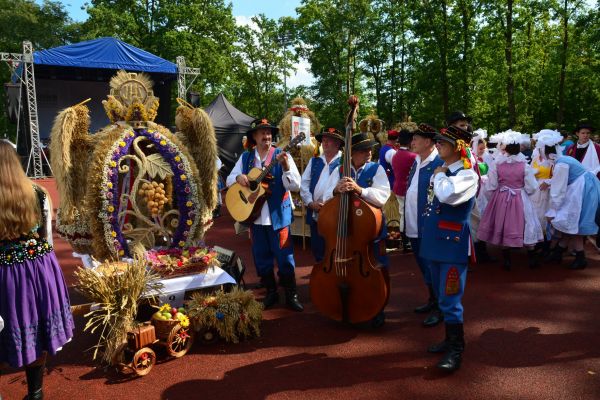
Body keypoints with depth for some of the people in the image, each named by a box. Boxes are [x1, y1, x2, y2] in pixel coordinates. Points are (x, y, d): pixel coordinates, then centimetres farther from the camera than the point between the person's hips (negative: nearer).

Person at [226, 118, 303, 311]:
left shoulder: (281, 156, -5)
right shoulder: (245, 157, 7)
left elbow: (296, 185, -13)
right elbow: (229, 180, 11)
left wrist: (286, 167, -29)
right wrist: (239, 177, -11)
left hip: (278, 215, -4)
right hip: (253, 214, 4)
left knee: (284, 256, 2)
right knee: (261, 257, 13)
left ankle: (291, 294, 17)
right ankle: (271, 292, 29)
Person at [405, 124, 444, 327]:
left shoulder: (440, 163, -16)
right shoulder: (416, 162, 11)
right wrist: (407, 220, 15)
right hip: (414, 226, 9)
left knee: (433, 268, 3)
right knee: (424, 266, 20)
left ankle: (440, 308, 18)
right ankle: (432, 300, 37)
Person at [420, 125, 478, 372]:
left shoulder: (467, 174, -13)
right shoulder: (443, 171, 12)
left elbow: (446, 195, -32)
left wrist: (439, 175, -15)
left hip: (453, 245, -8)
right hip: (436, 243, 9)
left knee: (450, 300, -4)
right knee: (443, 298, 18)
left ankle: (456, 350, 10)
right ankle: (450, 339, 32)